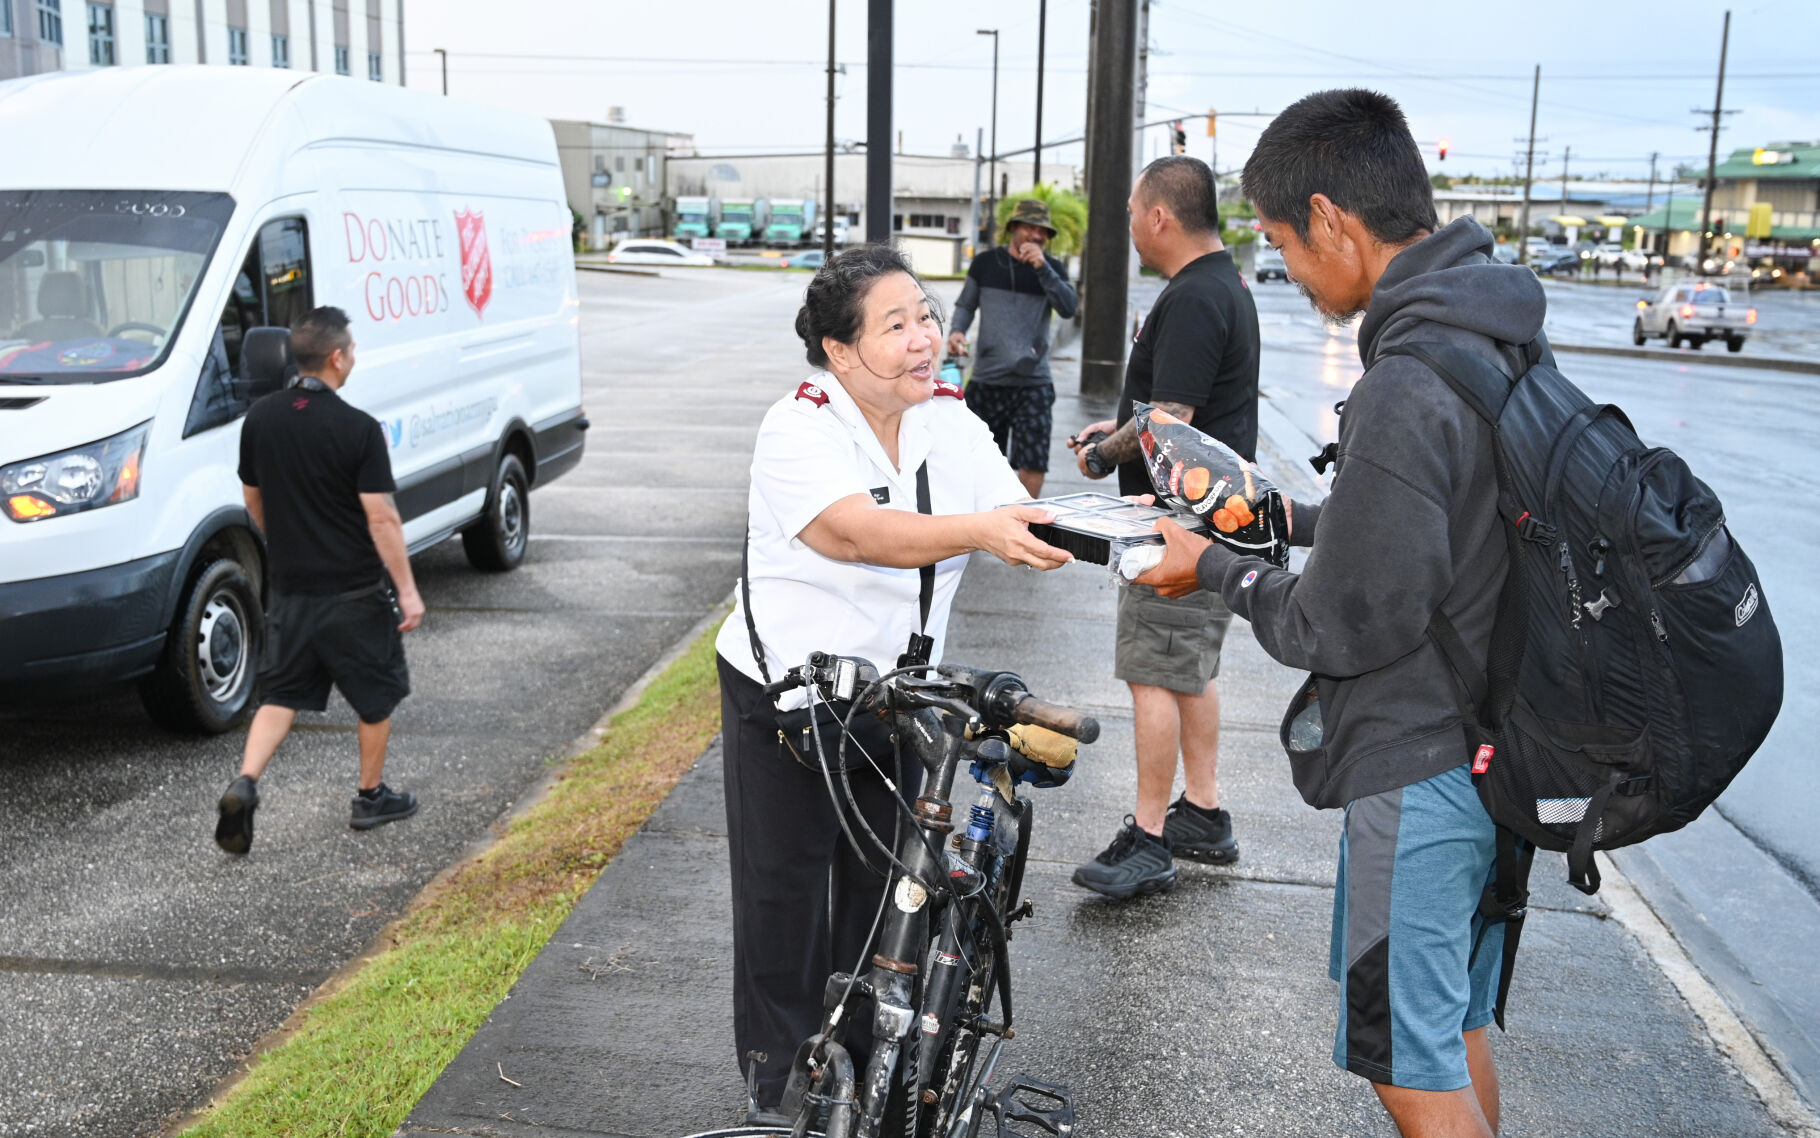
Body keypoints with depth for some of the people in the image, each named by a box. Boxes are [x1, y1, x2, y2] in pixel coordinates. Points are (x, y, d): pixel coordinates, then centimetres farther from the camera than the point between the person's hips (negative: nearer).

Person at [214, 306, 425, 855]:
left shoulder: (261, 417, 1)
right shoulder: (358, 429, -17)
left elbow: (253, 500, 12)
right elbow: (380, 518, -18)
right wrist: (407, 589, -13)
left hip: (289, 588, 5)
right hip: (355, 590, -5)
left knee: (281, 695, 14)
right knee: (376, 695, 14)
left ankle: (244, 785, -6)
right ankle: (371, 797, 24)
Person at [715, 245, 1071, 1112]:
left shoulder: (951, 422, -1)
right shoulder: (798, 430, -19)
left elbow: (1021, 526, -8)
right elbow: (857, 532, -36)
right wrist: (979, 532, -50)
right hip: (784, 698, -5)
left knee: (883, 882, 13)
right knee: (786, 892, 4)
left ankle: (871, 1065, 32)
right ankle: (779, 1087, 22)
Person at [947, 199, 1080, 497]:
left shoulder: (1053, 269, 7)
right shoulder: (986, 263, 8)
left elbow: (1069, 309, -9)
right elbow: (965, 305, 18)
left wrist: (1042, 268, -18)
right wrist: (957, 331, -3)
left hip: (1033, 383, -1)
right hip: (986, 381, 1)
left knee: (1033, 462, -9)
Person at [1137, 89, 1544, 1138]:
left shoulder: (1407, 392, -27)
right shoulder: (1501, 344, 3)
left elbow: (1344, 629, -21)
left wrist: (1217, 571, -6)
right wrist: (1299, 519, 12)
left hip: (1418, 770, -9)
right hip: (1500, 750, 9)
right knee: (1456, 1029, 24)